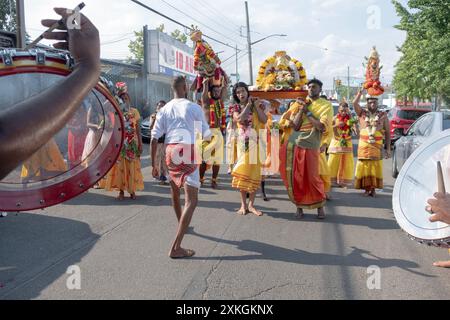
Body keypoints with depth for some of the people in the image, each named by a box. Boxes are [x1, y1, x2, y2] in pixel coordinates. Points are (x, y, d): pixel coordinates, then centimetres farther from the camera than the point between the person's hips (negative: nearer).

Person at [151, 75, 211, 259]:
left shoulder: (164, 109, 10)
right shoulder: (194, 108, 1)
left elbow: (154, 138, 5)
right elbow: (207, 135, 7)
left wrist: (154, 165, 11)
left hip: (170, 151, 5)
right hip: (188, 152, -5)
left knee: (175, 192, 28)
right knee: (191, 200, -6)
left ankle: (181, 225, 53)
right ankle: (176, 247, -16)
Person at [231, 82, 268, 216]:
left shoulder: (257, 104, 7)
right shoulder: (236, 108, 6)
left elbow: (264, 120, -6)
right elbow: (240, 119, -16)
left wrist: (257, 106, -7)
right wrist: (248, 105, -7)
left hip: (255, 142, 0)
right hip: (243, 142, 0)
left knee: (254, 172, -1)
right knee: (242, 171, -1)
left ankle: (251, 205, 6)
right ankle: (243, 205, 6)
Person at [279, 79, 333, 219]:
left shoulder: (326, 105, 3)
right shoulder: (300, 103, 13)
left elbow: (322, 127, -11)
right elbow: (295, 126, 3)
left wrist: (307, 112, -5)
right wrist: (301, 109, -4)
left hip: (310, 146, -3)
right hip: (292, 145, 4)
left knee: (313, 178, -1)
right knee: (295, 177, 6)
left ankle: (320, 206, 17)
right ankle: (299, 206, 19)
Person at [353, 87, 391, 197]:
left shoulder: (383, 115, 9)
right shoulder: (362, 113, 11)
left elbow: (388, 133, 7)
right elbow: (355, 103, -7)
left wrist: (388, 148, 1)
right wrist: (361, 91, -13)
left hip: (377, 147, 0)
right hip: (363, 146, 1)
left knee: (375, 168, -2)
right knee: (364, 168, -1)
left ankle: (373, 189, 4)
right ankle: (366, 189, 6)